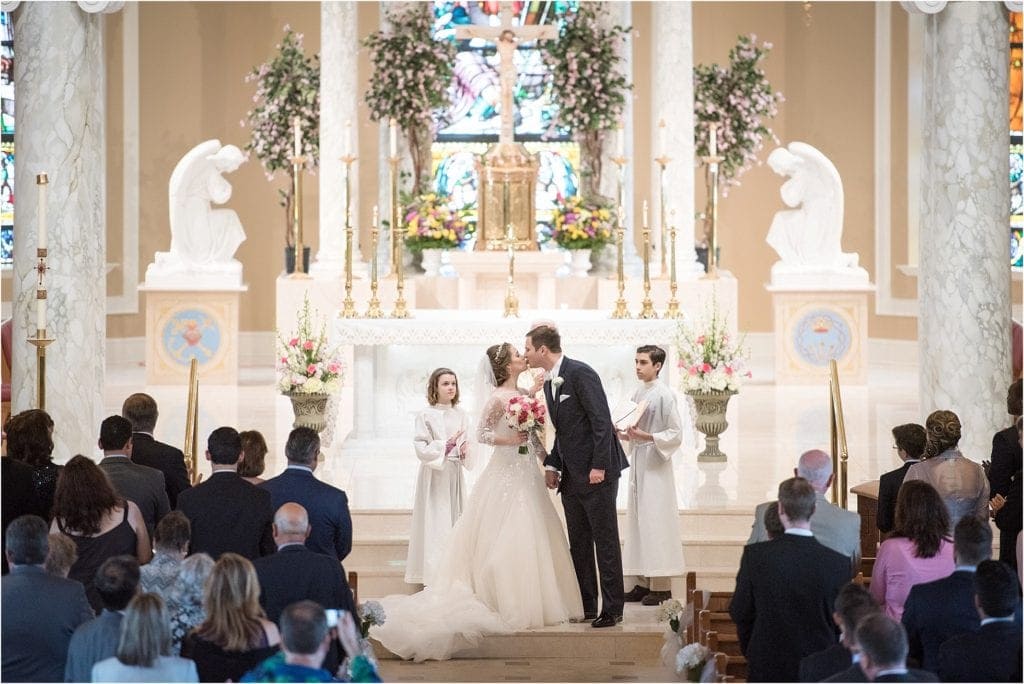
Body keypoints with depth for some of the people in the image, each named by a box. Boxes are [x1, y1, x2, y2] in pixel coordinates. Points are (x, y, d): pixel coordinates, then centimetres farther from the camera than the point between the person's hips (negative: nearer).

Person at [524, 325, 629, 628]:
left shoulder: (580, 373, -14)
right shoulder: (549, 382, 13)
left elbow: (602, 420, -18)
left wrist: (599, 466, -21)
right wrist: (552, 465, 10)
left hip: (596, 473, -9)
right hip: (571, 475, 9)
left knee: (605, 541, -3)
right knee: (578, 544, 11)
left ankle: (612, 609, 1)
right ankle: (586, 607, 17)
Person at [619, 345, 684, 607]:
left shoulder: (665, 394, -11)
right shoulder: (637, 394, 10)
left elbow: (675, 434, -12)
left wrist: (646, 436, -23)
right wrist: (625, 435, 0)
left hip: (656, 464, -8)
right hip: (637, 461, 8)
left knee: (656, 521, -6)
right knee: (637, 520, 8)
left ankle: (661, 587, -2)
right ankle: (642, 582, 13)